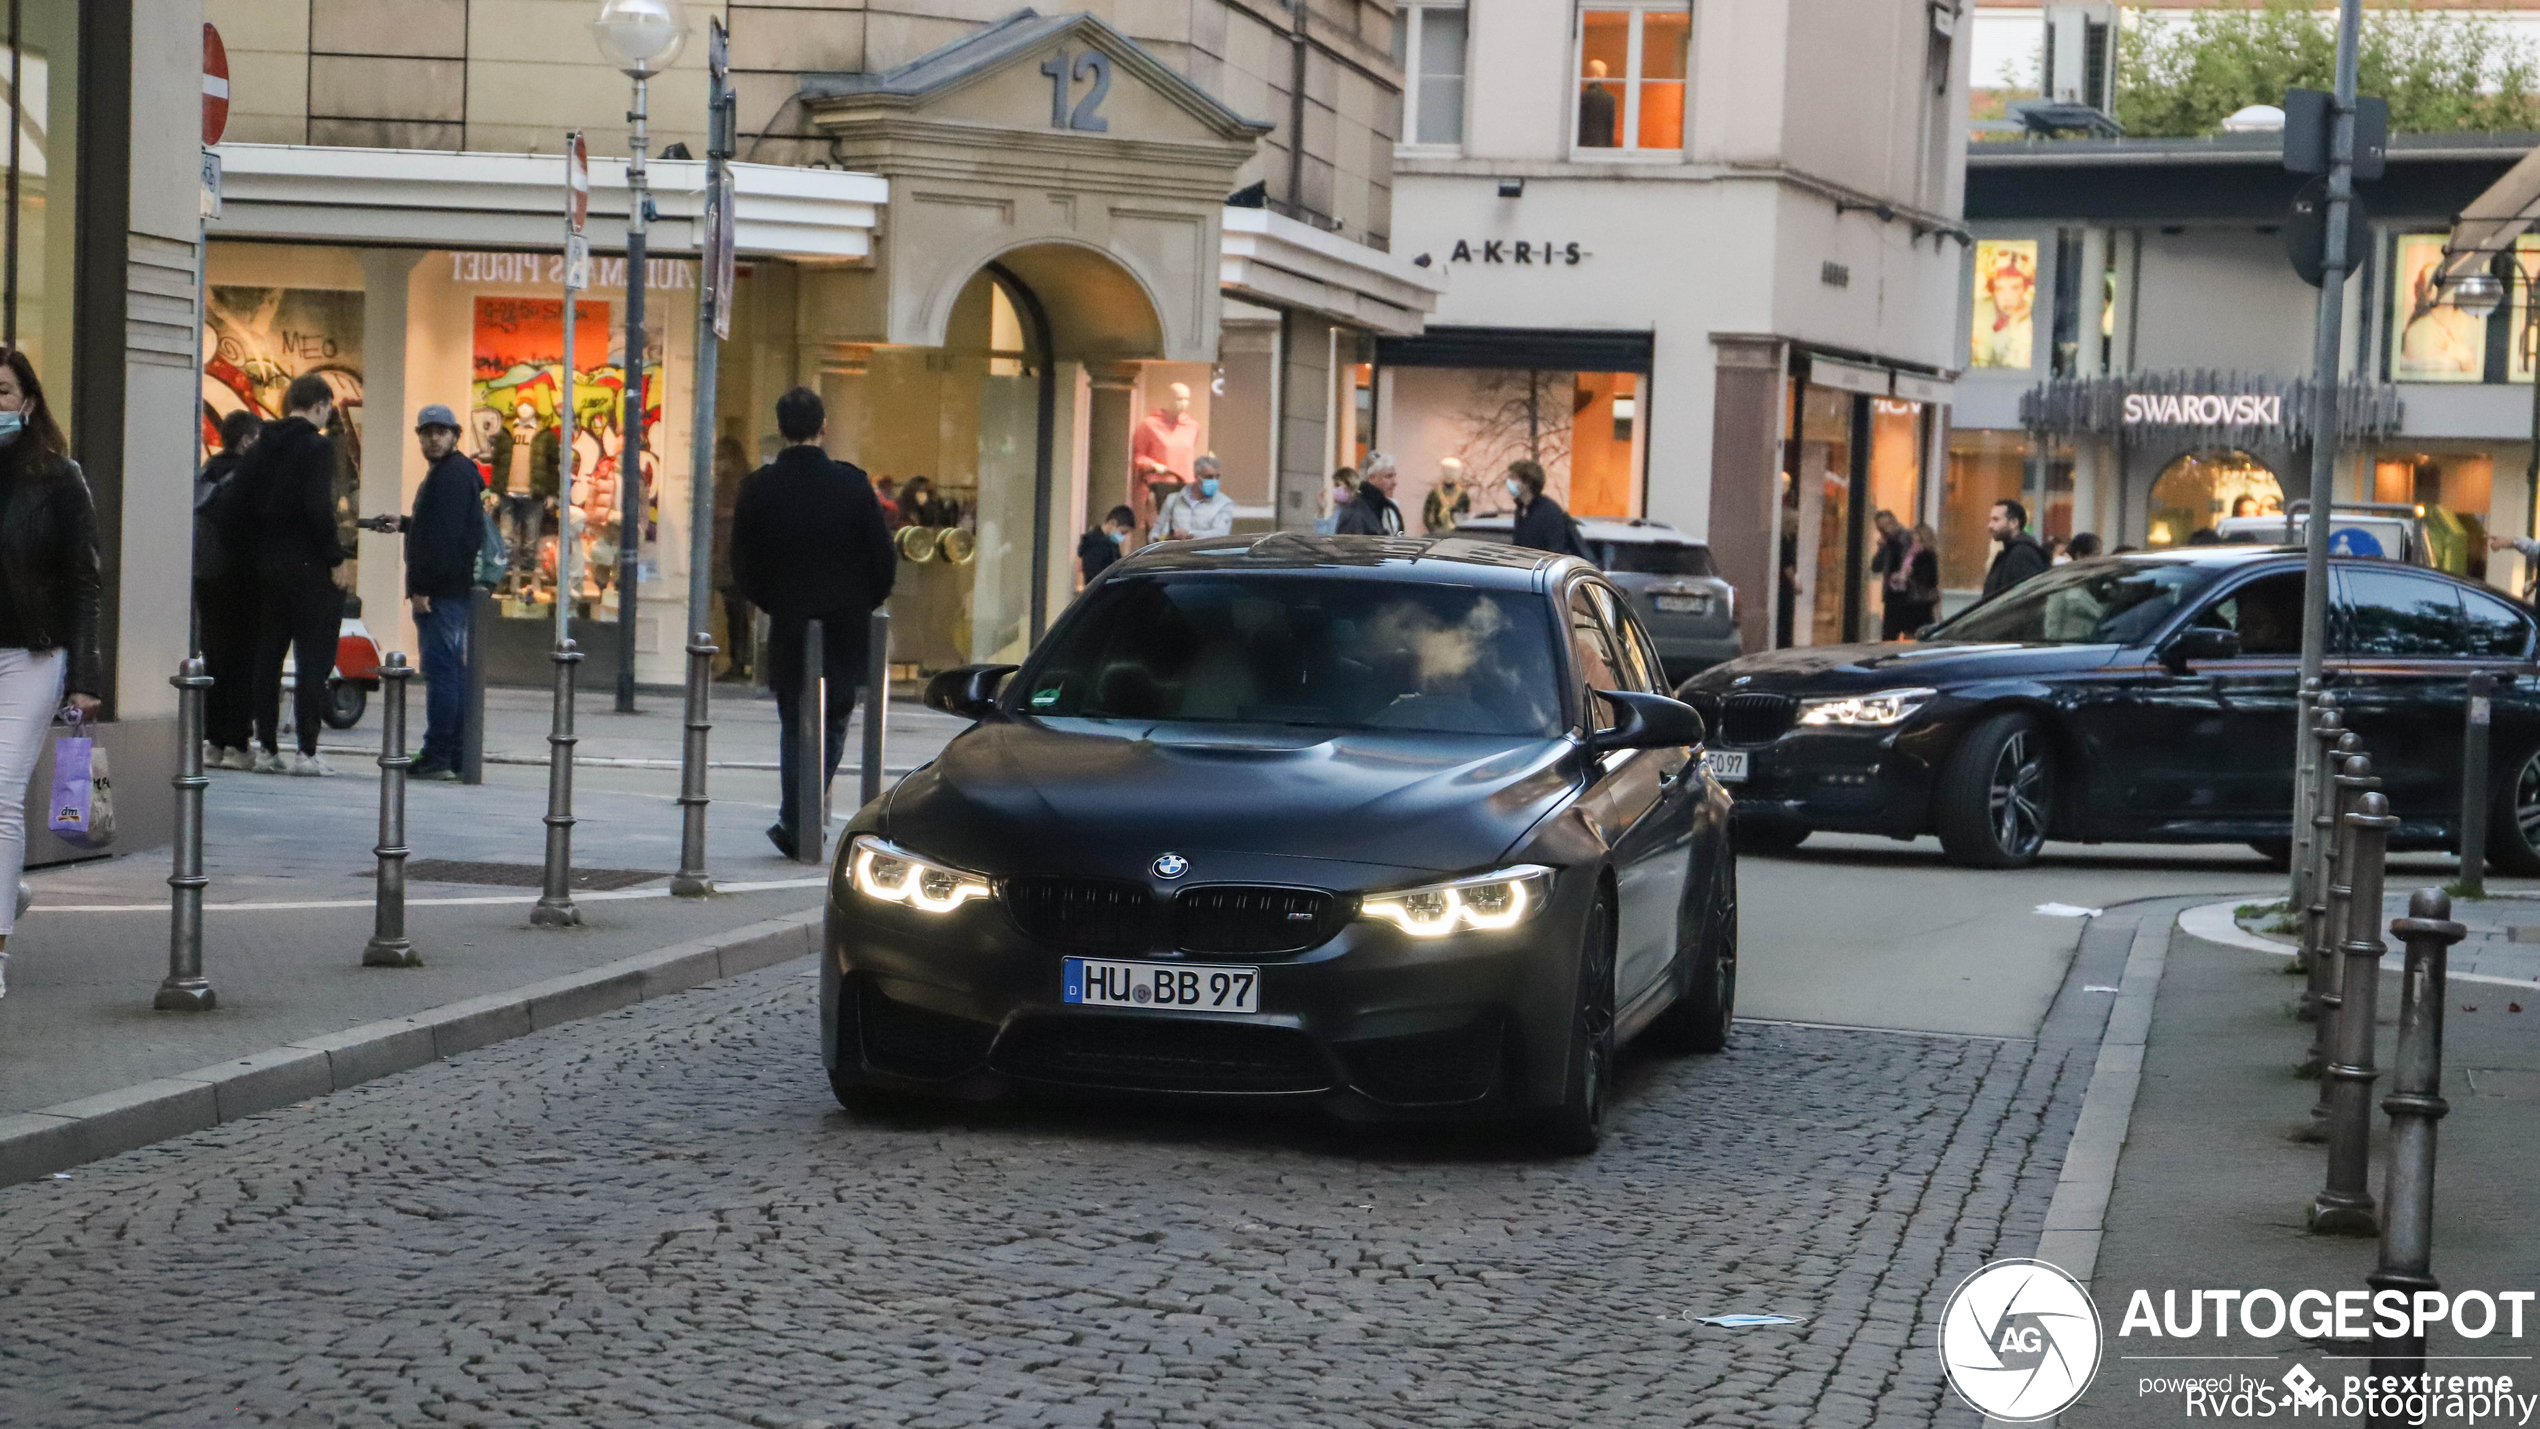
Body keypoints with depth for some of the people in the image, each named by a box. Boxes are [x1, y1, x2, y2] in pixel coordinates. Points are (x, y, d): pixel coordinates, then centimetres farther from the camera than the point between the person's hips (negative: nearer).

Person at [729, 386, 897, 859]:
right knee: (832, 725, 11)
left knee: (794, 727, 11)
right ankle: (803, 819, 1)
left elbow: (743, 564, 0)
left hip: (788, 626, 1)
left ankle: (796, 824, 5)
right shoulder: (851, 484, -7)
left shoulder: (760, 487, -4)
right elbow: (884, 559, -4)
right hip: (845, 627, -1)